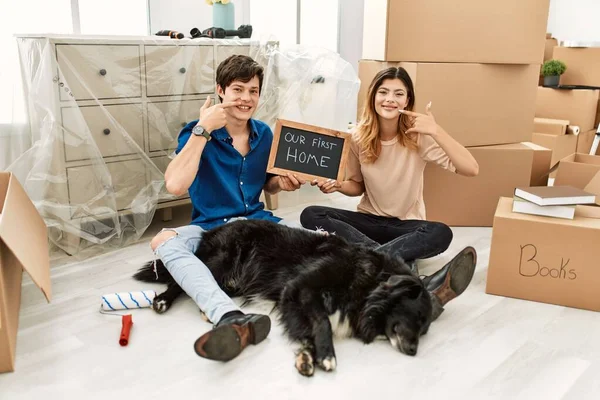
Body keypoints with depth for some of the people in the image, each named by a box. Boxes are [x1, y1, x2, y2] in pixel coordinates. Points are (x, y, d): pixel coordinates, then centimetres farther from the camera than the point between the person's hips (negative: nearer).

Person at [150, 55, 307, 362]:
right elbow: (175, 186, -23)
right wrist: (202, 130, -22)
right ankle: (231, 318, -57)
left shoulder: (264, 134, 7)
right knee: (164, 241, -36)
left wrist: (282, 183, -2)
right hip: (210, 228, -4)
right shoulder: (197, 132, -6)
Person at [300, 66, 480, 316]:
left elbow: (471, 169, -22)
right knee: (310, 215, -24)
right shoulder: (359, 137, -5)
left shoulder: (419, 136, -12)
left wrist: (436, 131, -29)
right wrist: (338, 186, -14)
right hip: (369, 220, 3)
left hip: (407, 226, -2)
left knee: (441, 233, -35)